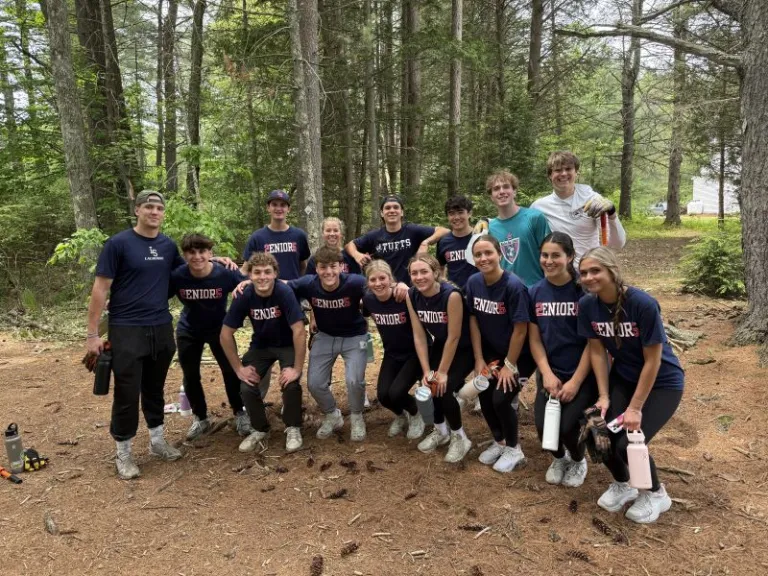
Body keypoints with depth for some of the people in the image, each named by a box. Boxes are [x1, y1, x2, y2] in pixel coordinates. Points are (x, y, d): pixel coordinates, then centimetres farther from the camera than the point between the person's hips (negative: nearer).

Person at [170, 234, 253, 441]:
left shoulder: (226, 274, -26)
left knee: (231, 371, -4)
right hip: (188, 332, 1)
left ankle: (240, 414, 19)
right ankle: (200, 418, 30)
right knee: (190, 376, 8)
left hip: (219, 329, -1)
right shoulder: (176, 276, -25)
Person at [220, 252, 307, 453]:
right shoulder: (244, 296, -21)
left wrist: (297, 368, -29)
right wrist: (239, 368, -12)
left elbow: (299, 331, -30)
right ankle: (260, 429, 16)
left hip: (288, 346, -3)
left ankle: (293, 428, 5)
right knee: (247, 387, -12)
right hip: (261, 345, 3)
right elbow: (226, 334, -12)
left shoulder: (284, 292, -30)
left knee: (290, 384, -23)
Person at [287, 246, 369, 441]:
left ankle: (356, 417, 13)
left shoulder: (354, 283, -29)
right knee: (314, 383, -4)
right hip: (325, 337, 3)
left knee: (354, 380, -20)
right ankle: (332, 416, 27)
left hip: (354, 337, -3)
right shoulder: (308, 284, -21)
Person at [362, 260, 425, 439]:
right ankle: (400, 416, 25)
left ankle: (416, 416, 15)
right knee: (383, 395, -12)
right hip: (391, 354, 4)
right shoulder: (368, 299, -10)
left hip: (415, 353, -4)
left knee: (396, 393, -21)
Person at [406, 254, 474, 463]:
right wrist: (426, 370, -11)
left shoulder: (451, 295, -30)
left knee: (443, 388, -18)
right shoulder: (411, 296, -14)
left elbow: (454, 337, -24)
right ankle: (440, 431, 21)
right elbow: (419, 336, -9)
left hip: (464, 349, -5)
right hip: (439, 346, 5)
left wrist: (443, 372, -19)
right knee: (428, 385, -8)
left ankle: (460, 437, 8)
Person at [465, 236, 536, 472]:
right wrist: (479, 359, -3)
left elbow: (520, 330, -22)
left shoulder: (513, 286, -27)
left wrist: (510, 365, -15)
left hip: (520, 355, -5)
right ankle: (499, 441, 28)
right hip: (492, 351, 5)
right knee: (484, 396, 1)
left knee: (500, 399, -12)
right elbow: (473, 320, -2)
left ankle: (514, 449, 15)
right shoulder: (473, 282, -10)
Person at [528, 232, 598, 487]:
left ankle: (578, 460, 19)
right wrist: (547, 374, -10)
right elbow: (534, 338, 3)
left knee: (566, 425, -19)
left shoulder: (584, 290, -12)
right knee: (543, 425, -13)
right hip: (550, 372, 3)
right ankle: (559, 457, 25)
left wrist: (575, 382, -14)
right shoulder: (535, 292, 0)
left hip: (584, 373, -3)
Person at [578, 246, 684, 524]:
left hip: (663, 382, -4)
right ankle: (622, 484, 21)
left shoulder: (643, 304, -28)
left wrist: (635, 408, -19)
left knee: (628, 444, -18)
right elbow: (597, 352, -5)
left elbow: (652, 361, -21)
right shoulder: (587, 305, -14)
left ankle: (656, 494, 15)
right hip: (623, 376, 5)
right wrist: (604, 396, -9)